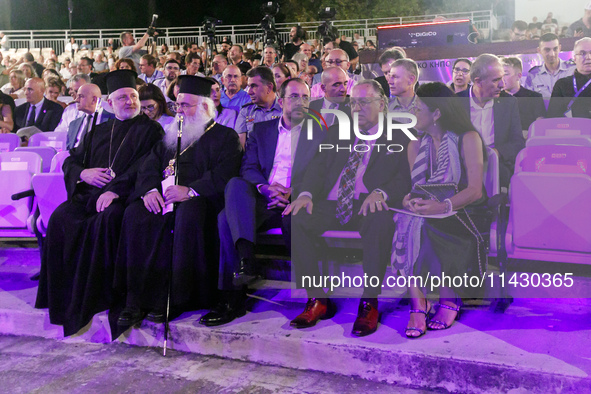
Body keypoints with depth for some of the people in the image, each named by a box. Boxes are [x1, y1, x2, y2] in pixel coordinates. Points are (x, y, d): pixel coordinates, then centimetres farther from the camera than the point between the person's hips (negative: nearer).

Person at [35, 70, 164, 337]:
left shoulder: (150, 130, 8)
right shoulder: (99, 132, 25)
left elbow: (145, 167, -7)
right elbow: (71, 161, 26)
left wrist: (115, 189, -20)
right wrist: (83, 173, 2)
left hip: (125, 195, -5)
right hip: (90, 194, 5)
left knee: (107, 220, -36)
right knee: (60, 218, -24)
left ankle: (96, 295, -24)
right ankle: (63, 292, -14)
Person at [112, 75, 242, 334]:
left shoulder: (225, 136, 10)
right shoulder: (170, 136, 29)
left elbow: (224, 175, -7)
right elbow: (149, 167, 17)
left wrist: (190, 191, -21)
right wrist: (149, 190, -6)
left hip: (199, 200, -5)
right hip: (161, 199, 5)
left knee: (187, 216, -37)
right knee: (135, 215, -25)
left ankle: (170, 299, -30)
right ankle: (137, 300, -24)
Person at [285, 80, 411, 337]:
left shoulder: (399, 137, 10)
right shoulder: (337, 133, 24)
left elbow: (405, 178, -2)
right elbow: (318, 167, 15)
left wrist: (380, 193, -24)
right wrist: (306, 194, -6)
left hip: (369, 207, -4)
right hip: (331, 206, 4)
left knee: (380, 223, -38)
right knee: (294, 219, -24)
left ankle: (369, 304, -22)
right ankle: (318, 300, -13)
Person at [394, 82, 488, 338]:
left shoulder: (468, 139, -3)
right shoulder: (416, 146, 15)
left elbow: (475, 190, -13)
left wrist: (443, 206, -29)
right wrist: (410, 199, -11)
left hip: (464, 212, -5)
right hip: (431, 213, 5)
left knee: (420, 226, -34)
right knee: (405, 223, -29)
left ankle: (448, 299, -19)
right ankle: (418, 304, -30)